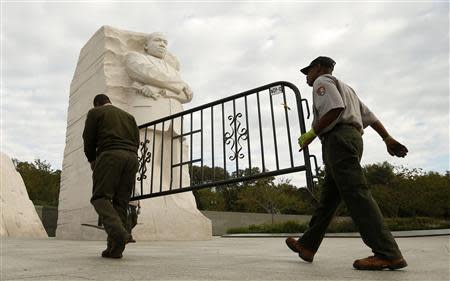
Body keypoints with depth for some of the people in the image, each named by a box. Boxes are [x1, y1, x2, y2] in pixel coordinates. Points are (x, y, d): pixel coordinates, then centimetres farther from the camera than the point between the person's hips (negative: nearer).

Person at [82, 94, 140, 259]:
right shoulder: (129, 116, 29)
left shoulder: (95, 113, 15)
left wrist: (92, 160, 24)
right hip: (131, 157, 5)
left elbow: (88, 139, 10)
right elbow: (136, 141, 19)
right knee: (120, 202, 4)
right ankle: (115, 249, 0)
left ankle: (118, 231, -29)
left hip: (110, 155, -5)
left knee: (100, 197, -5)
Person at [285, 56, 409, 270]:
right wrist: (387, 139, 21)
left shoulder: (322, 80, 5)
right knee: (328, 197, 7)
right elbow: (369, 116, 25)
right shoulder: (344, 87, 32)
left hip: (338, 139, -10)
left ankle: (388, 254, -17)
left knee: (356, 193, -15)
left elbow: (336, 108, -16)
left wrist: (311, 133, -10)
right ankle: (307, 245, 12)